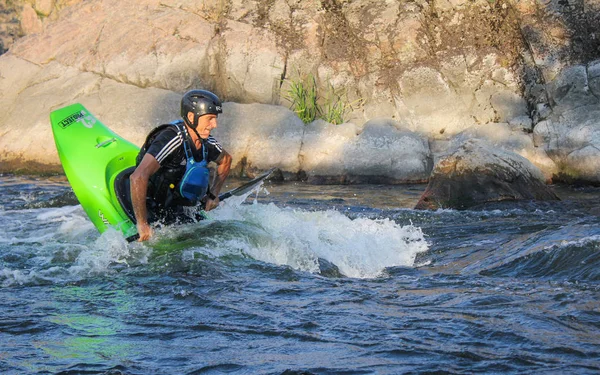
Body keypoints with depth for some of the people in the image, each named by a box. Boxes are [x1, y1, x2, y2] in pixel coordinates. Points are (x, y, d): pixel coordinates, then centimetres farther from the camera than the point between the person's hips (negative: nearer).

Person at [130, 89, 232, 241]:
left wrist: (213, 194, 14)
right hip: (150, 211, -8)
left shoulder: (206, 142, 0)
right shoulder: (172, 139, -26)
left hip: (175, 212, 8)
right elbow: (138, 178, -36)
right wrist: (142, 224, -35)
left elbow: (226, 160, 26)